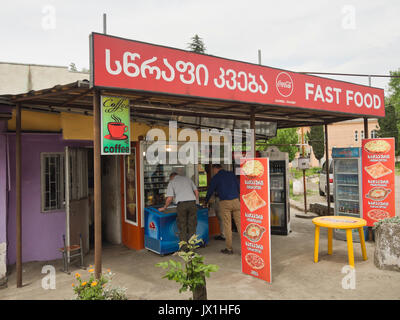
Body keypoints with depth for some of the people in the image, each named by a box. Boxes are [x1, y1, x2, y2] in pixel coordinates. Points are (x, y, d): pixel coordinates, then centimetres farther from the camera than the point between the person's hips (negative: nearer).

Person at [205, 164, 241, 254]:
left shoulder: (216, 177, 2)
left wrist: (206, 202, 27)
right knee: (240, 224, 4)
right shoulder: (231, 174, 12)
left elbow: (210, 191, 11)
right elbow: (239, 187, 12)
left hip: (224, 203, -3)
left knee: (227, 226, 3)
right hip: (235, 201, 3)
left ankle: (229, 248, 9)